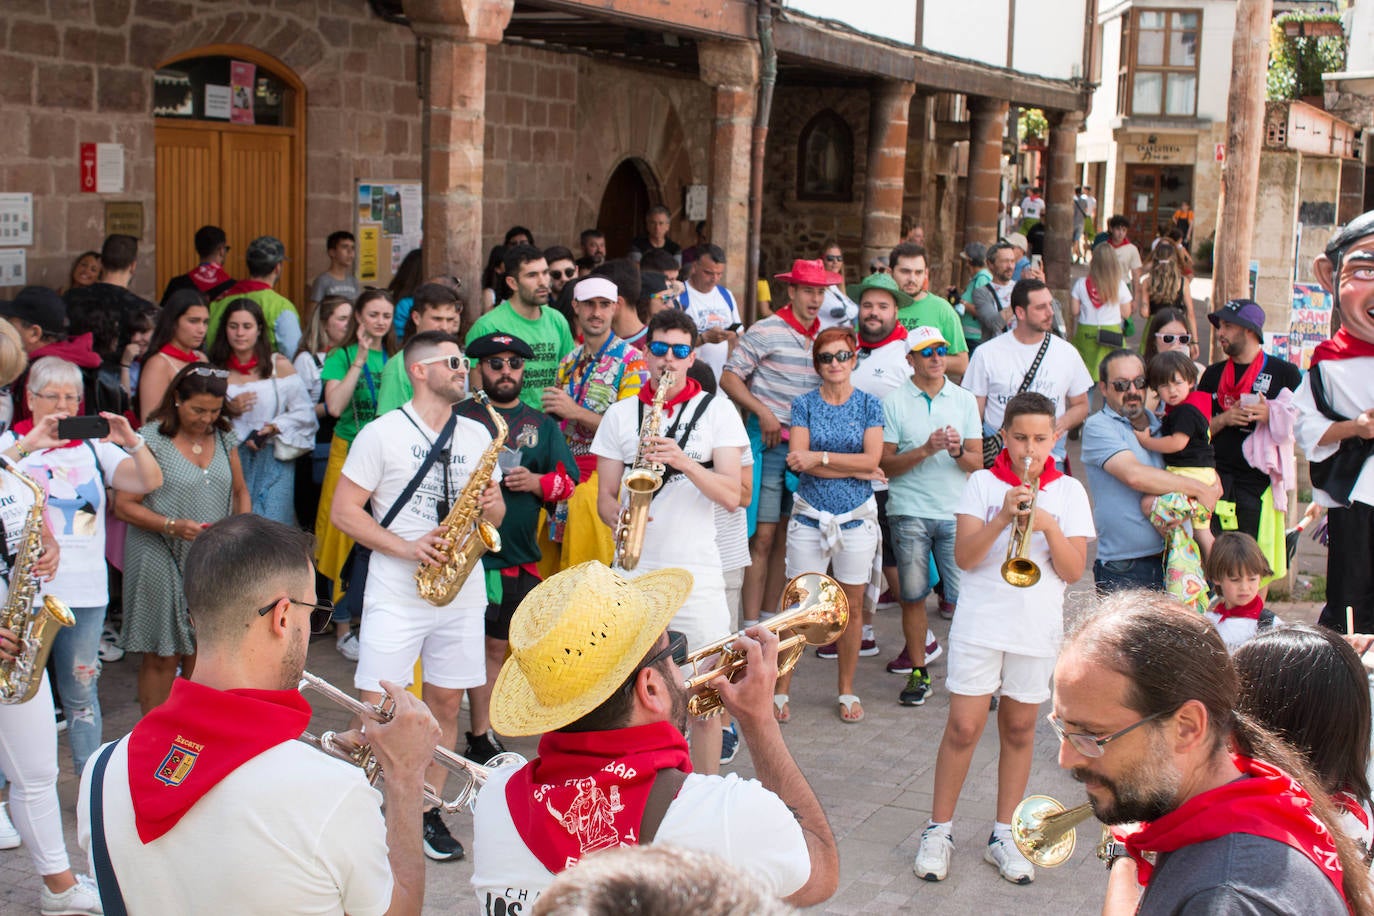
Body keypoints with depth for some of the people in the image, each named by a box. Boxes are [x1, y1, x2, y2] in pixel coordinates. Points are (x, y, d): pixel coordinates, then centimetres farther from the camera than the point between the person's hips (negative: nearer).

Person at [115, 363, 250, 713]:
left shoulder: (223, 437, 9)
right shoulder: (152, 439, -7)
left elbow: (240, 491, 20)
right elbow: (124, 506, -9)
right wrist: (172, 526, -21)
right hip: (162, 562, -4)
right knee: (162, 657, 0)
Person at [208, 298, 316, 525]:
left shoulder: (279, 366, 3)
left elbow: (304, 412, 0)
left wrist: (274, 427, -14)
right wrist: (229, 411, -10)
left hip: (272, 461, -2)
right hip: (231, 461, 2)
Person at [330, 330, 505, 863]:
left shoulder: (476, 435, 11)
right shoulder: (381, 434, -4)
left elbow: (495, 514, 16)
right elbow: (343, 511, -6)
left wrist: (490, 505, -8)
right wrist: (406, 547, -16)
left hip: (461, 593, 4)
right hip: (396, 594, -4)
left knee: (445, 703, 9)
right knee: (377, 707, -6)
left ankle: (429, 811, 20)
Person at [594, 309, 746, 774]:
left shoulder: (716, 409, 4)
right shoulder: (621, 414, 9)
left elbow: (732, 495, -5)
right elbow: (605, 495, 8)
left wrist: (684, 462, -19)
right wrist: (619, 518, -14)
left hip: (697, 573, -1)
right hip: (633, 572, 1)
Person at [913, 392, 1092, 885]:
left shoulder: (1069, 492, 4)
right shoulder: (982, 483, 0)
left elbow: (1073, 570, -3)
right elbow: (964, 556, -9)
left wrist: (1048, 525, -18)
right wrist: (1004, 516, -22)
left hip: (1037, 628, 2)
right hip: (980, 623, -2)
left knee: (1019, 730, 10)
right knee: (964, 727, -2)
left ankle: (1002, 836, 21)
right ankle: (939, 830, 12)